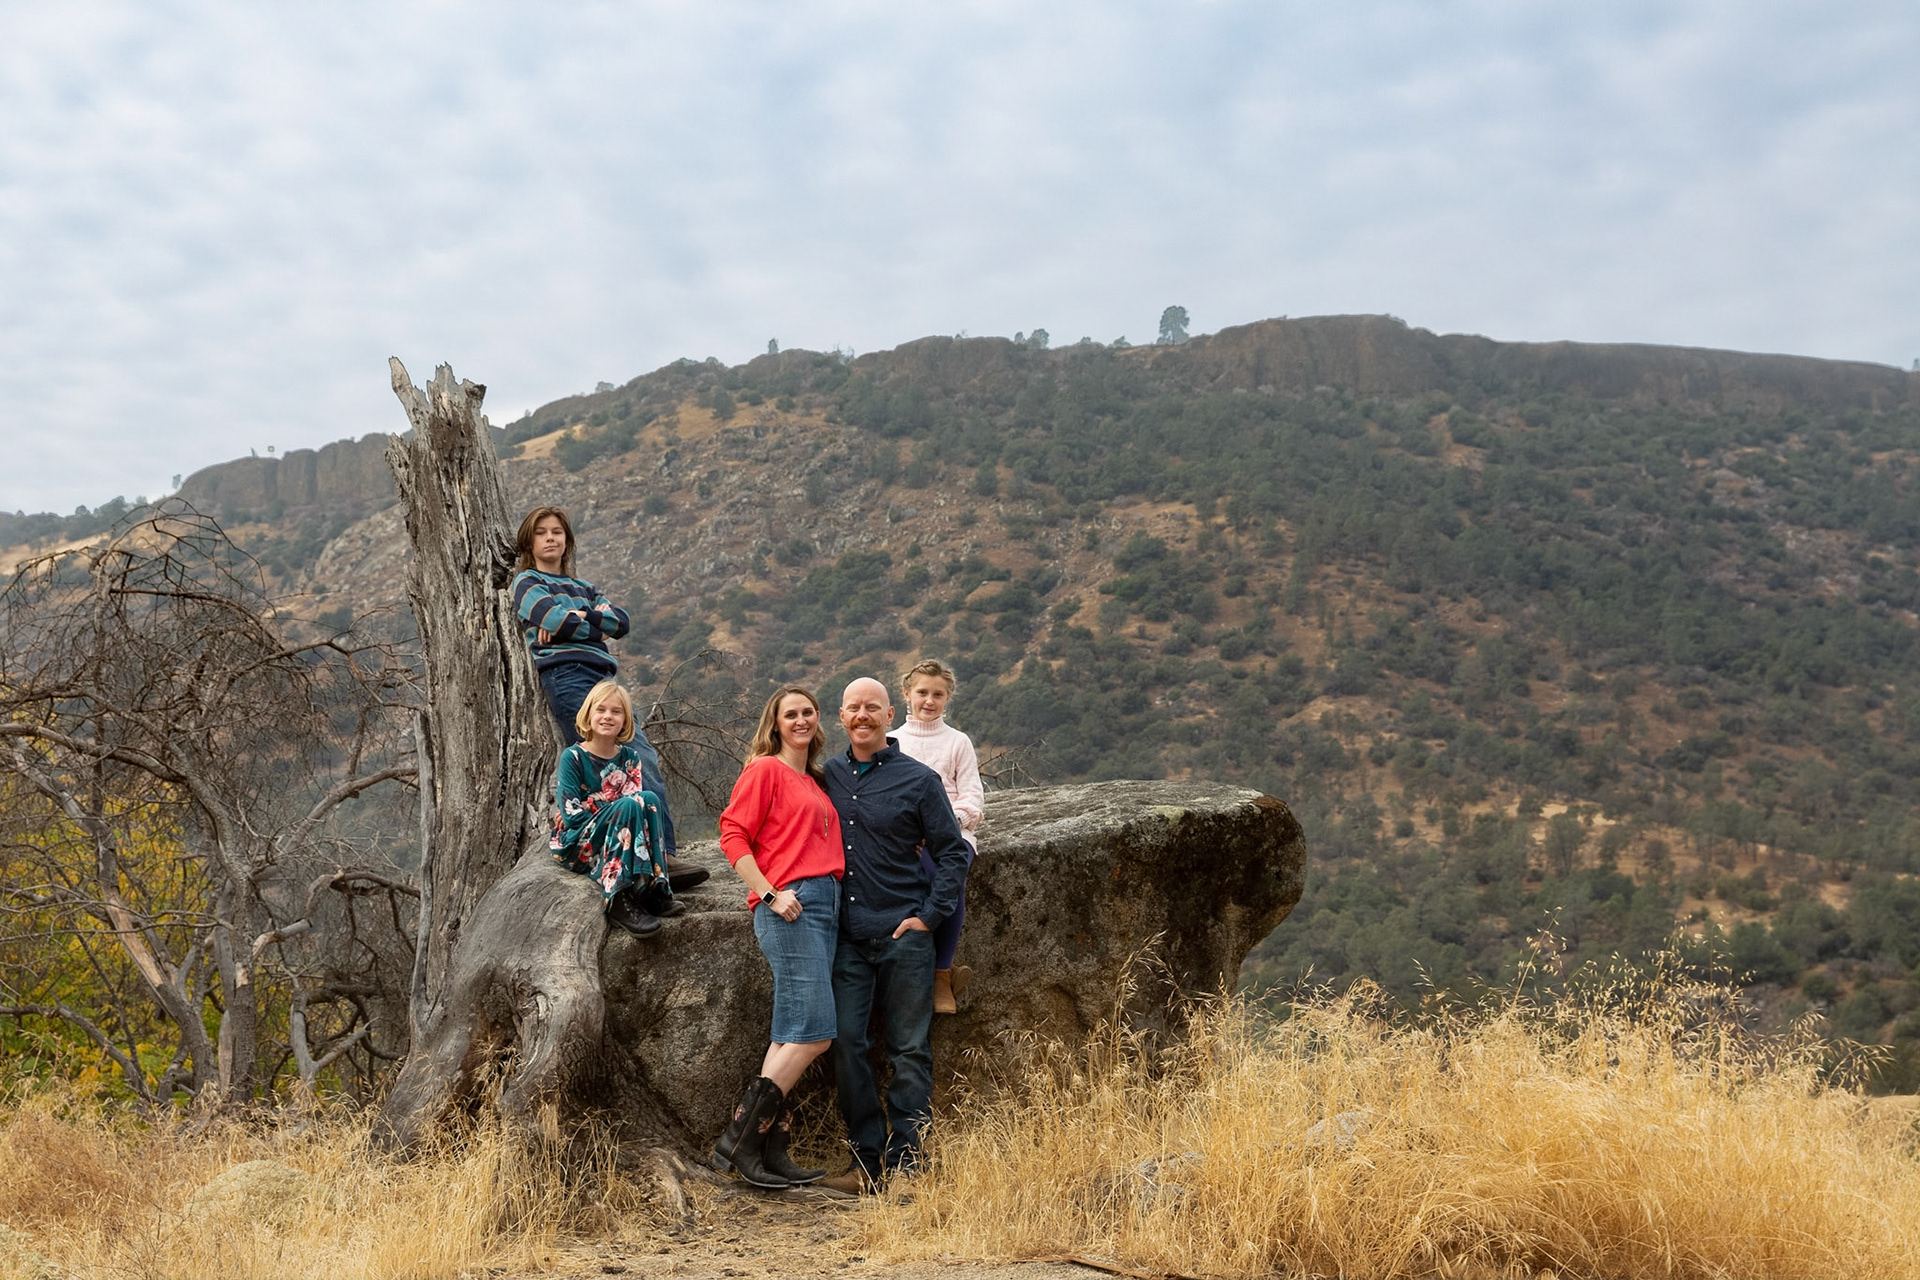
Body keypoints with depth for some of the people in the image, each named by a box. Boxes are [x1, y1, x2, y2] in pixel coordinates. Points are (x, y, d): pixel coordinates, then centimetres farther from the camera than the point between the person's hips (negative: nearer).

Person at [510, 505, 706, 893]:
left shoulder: (583, 588, 32)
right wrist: (596, 627, 6)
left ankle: (664, 855, -18)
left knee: (645, 759, -11)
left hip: (601, 675, 6)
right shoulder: (527, 583, 14)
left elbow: (620, 620, 12)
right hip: (565, 675, -6)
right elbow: (556, 620, -8)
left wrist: (578, 619, -2)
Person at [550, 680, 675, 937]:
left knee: (649, 799, -22)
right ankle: (619, 899, -36)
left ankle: (654, 890, -27)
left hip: (616, 843, 4)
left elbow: (639, 805, 2)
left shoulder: (630, 758, 9)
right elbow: (571, 815, -13)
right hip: (574, 847, -4)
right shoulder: (573, 757, -6)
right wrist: (614, 817, -18)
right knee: (628, 806, -31)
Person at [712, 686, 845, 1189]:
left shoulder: (815, 781, 23)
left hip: (825, 905, 8)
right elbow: (733, 835, -7)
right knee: (813, 1032, -13)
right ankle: (739, 1139, -10)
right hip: (790, 908, -8)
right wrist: (770, 894, -15)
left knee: (793, 1034, 5)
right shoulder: (765, 769, 0)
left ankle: (771, 1152, 6)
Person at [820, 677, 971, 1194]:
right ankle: (868, 1158, 8)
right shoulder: (828, 776, 10)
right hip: (847, 937, 3)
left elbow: (952, 852, 1)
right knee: (845, 1042, -2)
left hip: (904, 935, -3)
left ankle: (903, 1162, 7)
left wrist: (929, 915, -6)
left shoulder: (918, 779, 0)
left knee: (910, 1051, 1)